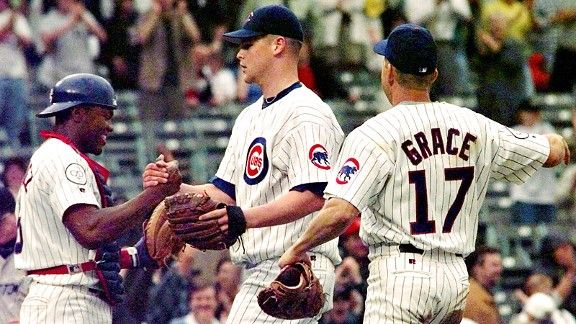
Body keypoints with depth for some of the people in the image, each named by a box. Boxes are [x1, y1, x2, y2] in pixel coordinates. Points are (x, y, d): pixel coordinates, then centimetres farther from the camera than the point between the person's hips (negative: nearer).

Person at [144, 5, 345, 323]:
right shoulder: (249, 117, 21)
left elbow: (313, 195, -22)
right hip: (259, 272, 10)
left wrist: (245, 217, -32)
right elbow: (226, 191, 21)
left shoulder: (305, 114, -12)